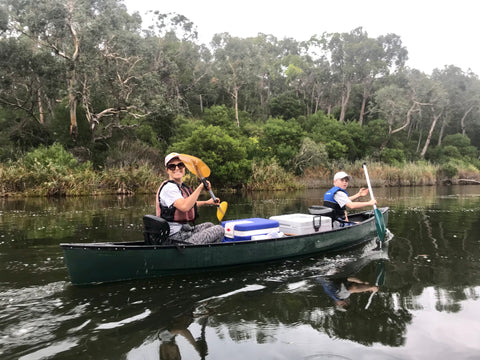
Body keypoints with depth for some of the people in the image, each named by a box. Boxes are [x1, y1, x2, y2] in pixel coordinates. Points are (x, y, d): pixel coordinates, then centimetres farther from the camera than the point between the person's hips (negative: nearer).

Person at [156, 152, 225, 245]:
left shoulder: (182, 186, 15)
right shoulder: (169, 187, -17)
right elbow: (184, 207, -34)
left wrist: (207, 202, 32)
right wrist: (200, 187, -29)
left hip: (185, 229, 11)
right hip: (177, 238, -10)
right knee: (220, 230, -10)